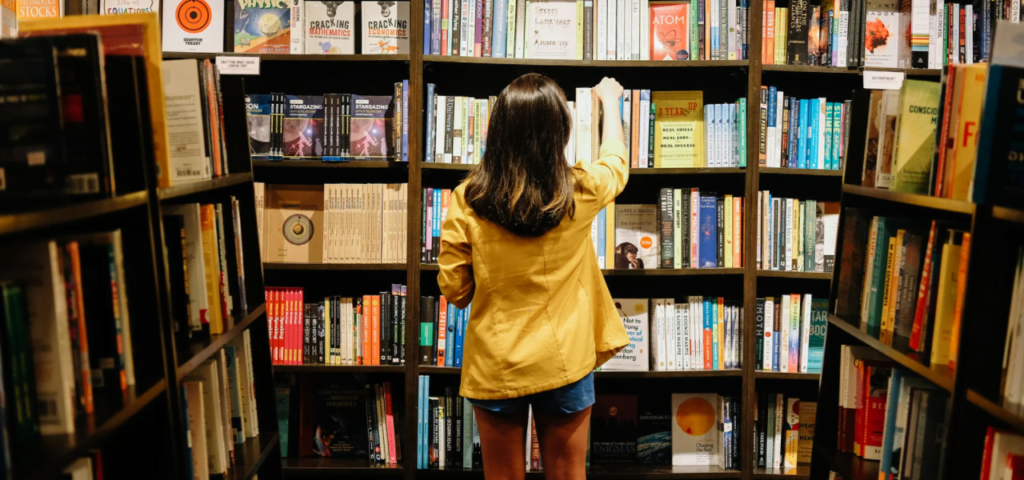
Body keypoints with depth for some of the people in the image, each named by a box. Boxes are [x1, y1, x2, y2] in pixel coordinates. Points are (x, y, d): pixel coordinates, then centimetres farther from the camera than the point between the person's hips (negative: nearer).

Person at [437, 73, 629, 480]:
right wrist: (609, 100, 29)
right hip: (564, 364, 0)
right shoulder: (579, 192, -12)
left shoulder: (468, 201, -13)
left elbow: (454, 290, -6)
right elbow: (616, 161, 12)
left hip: (494, 367, 0)